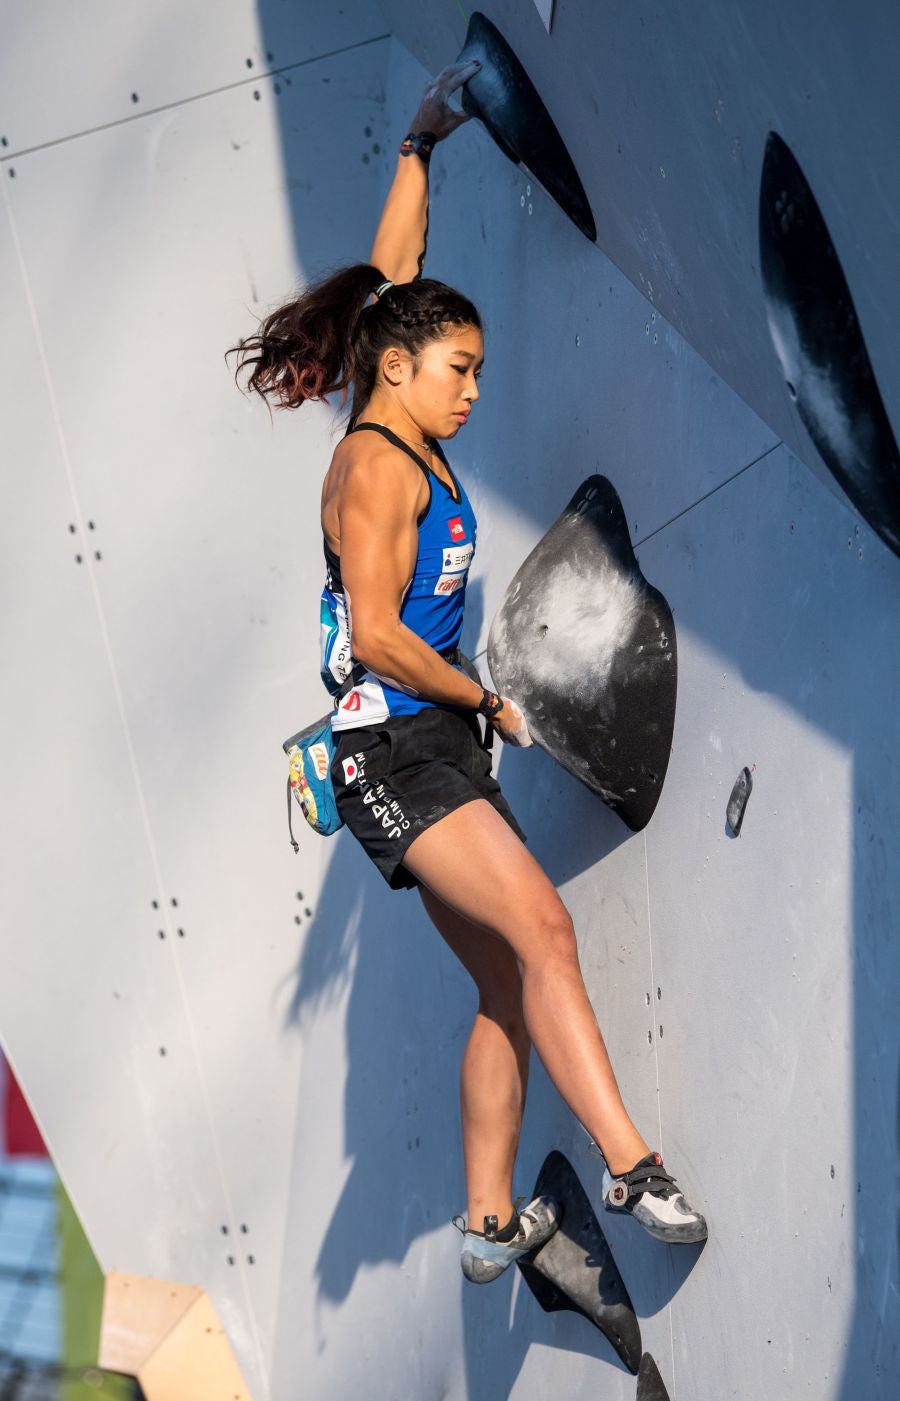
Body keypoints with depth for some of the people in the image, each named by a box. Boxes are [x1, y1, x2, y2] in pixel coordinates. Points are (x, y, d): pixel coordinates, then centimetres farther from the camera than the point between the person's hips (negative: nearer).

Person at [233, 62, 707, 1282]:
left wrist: (421, 149, 27)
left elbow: (393, 269, 25)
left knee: (510, 989, 6)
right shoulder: (378, 464, -10)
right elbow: (378, 636, -19)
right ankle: (632, 1169, -27)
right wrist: (487, 700, -8)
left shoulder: (413, 440, 13)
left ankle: (491, 1223, 10)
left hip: (438, 748, 9)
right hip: (394, 748, -9)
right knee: (543, 930, -23)